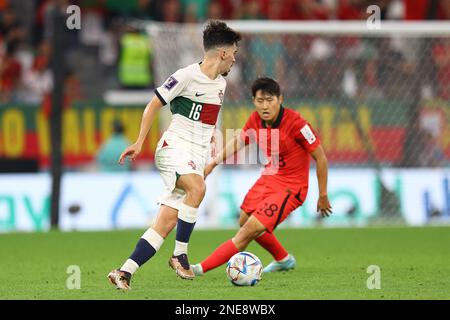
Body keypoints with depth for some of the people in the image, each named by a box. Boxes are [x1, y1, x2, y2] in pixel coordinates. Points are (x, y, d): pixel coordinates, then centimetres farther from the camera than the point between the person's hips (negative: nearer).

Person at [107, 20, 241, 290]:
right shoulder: (187, 76, -9)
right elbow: (153, 106, -5)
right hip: (174, 147, -7)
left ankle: (125, 272, -3)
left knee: (166, 223, -3)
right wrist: (140, 142, -10)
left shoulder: (221, 83, 15)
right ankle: (180, 255, -24)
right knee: (197, 188, -35)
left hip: (197, 156, 7)